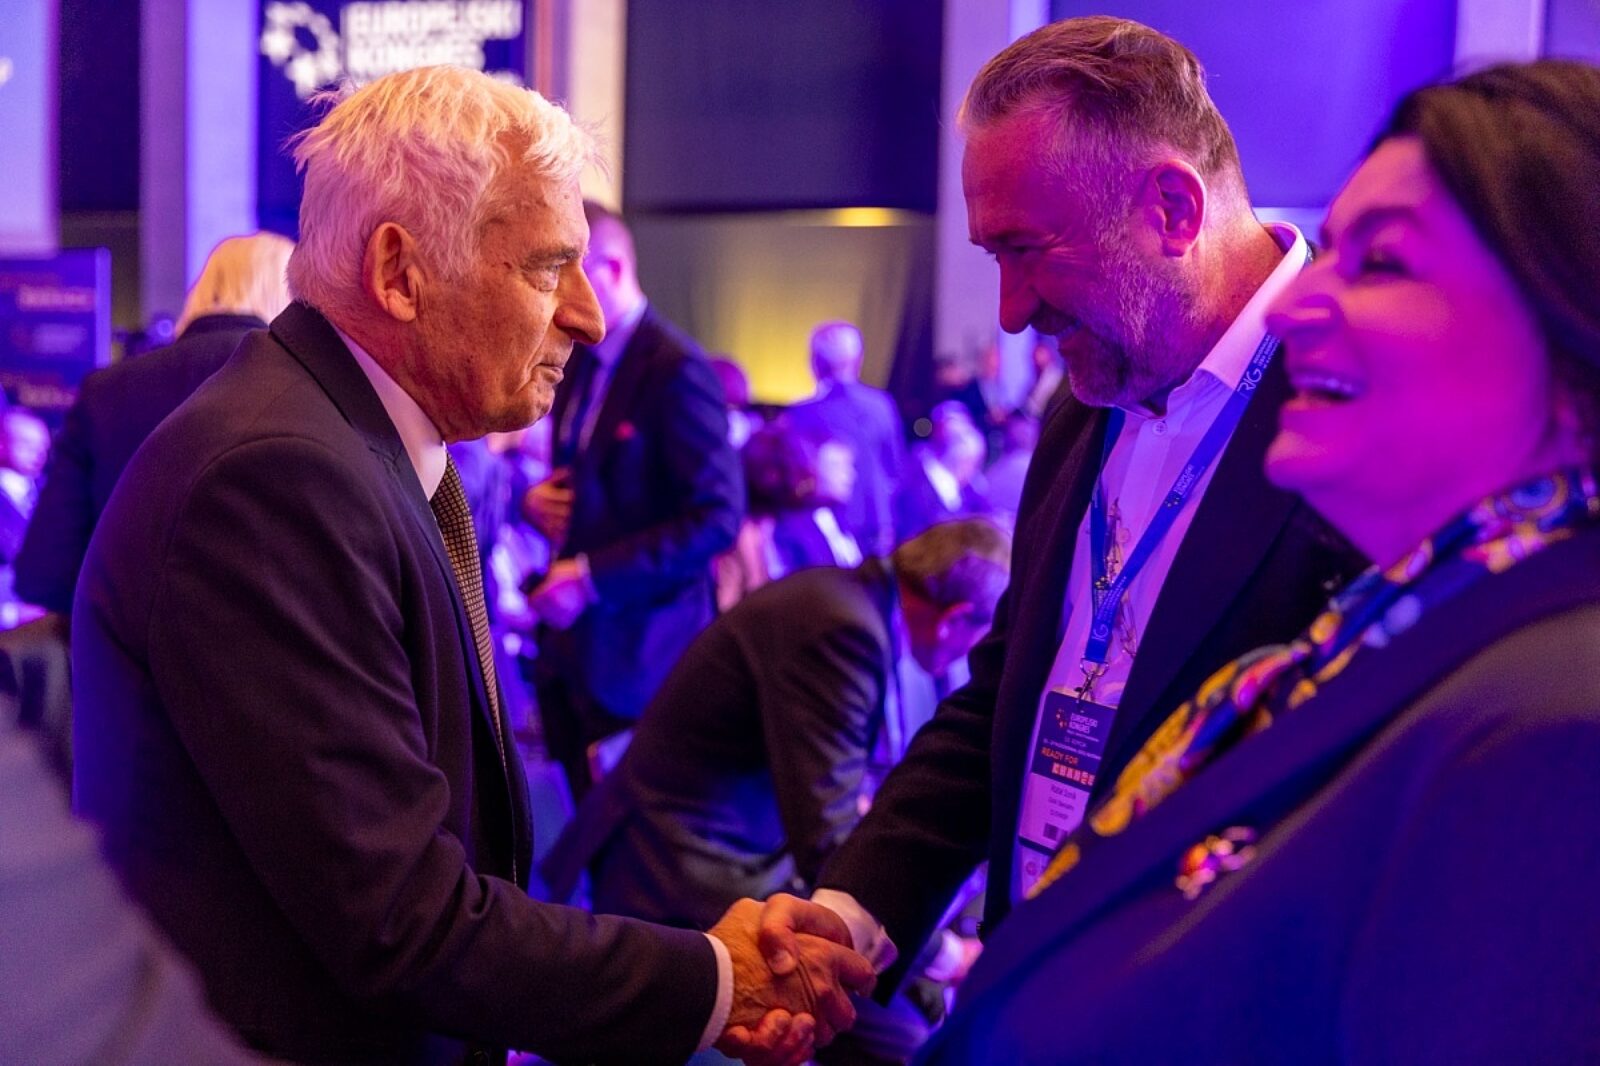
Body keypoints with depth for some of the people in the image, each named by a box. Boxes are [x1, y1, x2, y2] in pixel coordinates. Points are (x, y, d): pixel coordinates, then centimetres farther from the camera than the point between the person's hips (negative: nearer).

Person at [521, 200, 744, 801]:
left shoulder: (675, 369, -14)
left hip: (638, 654, -8)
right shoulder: (579, 362, 12)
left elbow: (718, 518, -19)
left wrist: (592, 577, -21)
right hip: (571, 642, 8)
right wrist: (536, 500, 1)